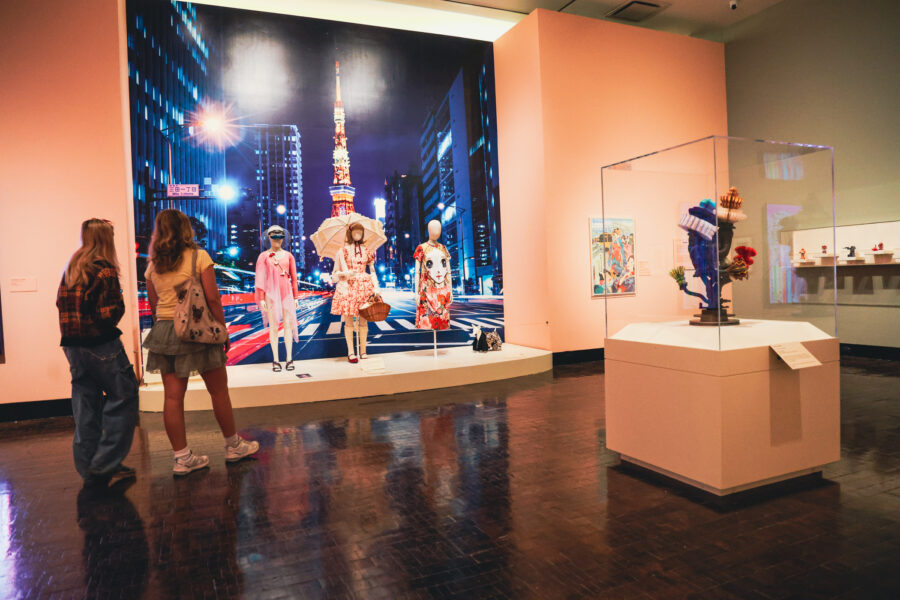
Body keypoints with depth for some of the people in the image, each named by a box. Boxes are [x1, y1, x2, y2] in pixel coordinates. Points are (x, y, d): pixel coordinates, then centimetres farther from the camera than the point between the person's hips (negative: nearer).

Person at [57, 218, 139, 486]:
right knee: (123, 396, 4)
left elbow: (61, 303, 14)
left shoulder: (70, 269, 10)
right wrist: (119, 301, 1)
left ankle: (89, 469, 22)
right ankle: (106, 463, 4)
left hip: (72, 346, 8)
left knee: (86, 405, 13)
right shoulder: (104, 270, -13)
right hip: (101, 345, -8)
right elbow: (110, 313, -18)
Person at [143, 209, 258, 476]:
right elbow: (212, 298, -10)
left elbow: (153, 304, 11)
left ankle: (182, 458, 12)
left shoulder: (153, 265, 7)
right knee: (219, 391, 9)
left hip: (164, 332, 5)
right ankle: (233, 446, 22)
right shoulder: (198, 256, -7)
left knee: (173, 396, 6)